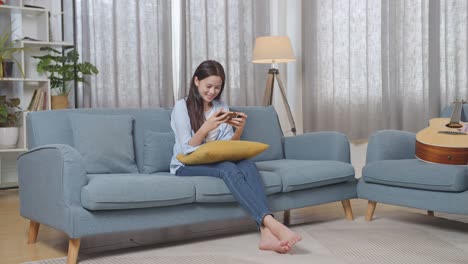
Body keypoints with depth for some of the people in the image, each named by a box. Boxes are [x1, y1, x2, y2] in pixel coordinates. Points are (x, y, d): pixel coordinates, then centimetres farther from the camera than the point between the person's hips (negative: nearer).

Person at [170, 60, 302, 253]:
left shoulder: (221, 106, 12)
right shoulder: (182, 107, -4)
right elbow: (187, 149, -12)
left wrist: (239, 130, -14)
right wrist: (206, 127, -27)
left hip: (215, 162, 5)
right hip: (186, 166, -4)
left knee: (248, 165, -30)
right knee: (229, 169, -36)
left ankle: (266, 233, -49)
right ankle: (272, 223, -52)